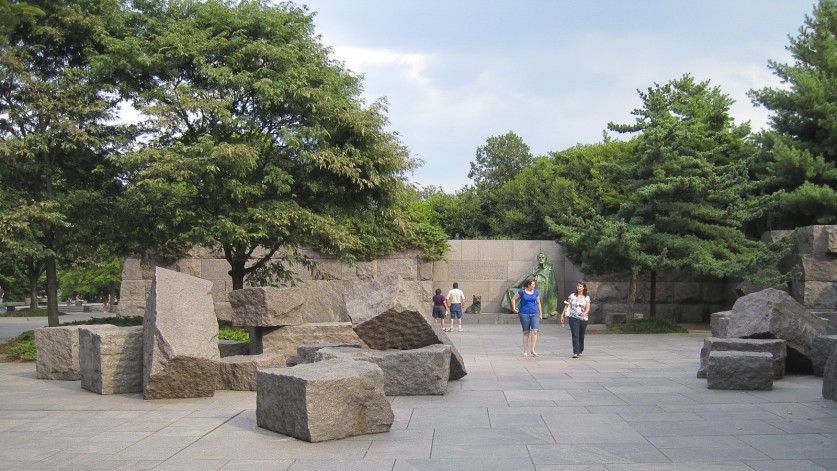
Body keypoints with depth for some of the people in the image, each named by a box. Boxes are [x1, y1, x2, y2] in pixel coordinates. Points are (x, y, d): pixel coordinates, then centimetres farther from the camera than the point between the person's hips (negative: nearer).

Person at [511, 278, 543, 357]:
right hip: (524, 314, -2)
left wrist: (541, 313, 16)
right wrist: (514, 308, 0)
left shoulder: (536, 292, 7)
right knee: (526, 332, 5)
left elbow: (538, 303, 16)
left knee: (535, 331, -13)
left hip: (535, 314, 2)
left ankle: (533, 349, -7)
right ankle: (525, 351, 13)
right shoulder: (522, 291, -3)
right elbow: (513, 299, 6)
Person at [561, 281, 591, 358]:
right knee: (575, 335, -11)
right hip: (573, 319, -1)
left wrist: (585, 313, -30)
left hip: (583, 319, 1)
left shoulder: (587, 298, 3)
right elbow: (566, 306, 7)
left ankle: (581, 351, 31)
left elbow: (588, 308, -9)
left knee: (581, 336, 12)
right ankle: (575, 352, -17)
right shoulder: (572, 296, 3)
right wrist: (562, 315, 3)